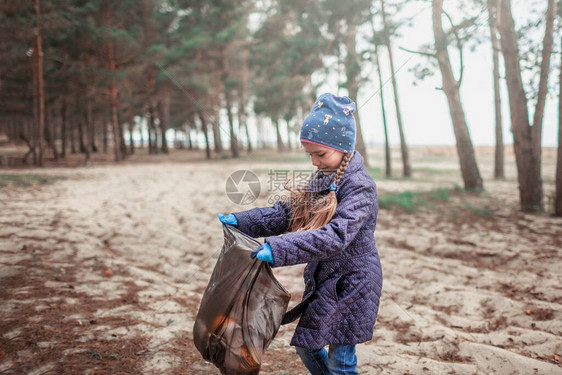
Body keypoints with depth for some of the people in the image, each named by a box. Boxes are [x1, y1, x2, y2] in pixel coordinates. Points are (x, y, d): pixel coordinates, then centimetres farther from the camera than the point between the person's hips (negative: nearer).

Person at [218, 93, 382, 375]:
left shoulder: (359, 186, -22)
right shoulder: (321, 179, 5)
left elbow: (336, 235, -34)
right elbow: (287, 214, 7)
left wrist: (278, 249, -42)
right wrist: (241, 221, -3)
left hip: (351, 284, -8)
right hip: (322, 281, 8)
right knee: (306, 347, 18)